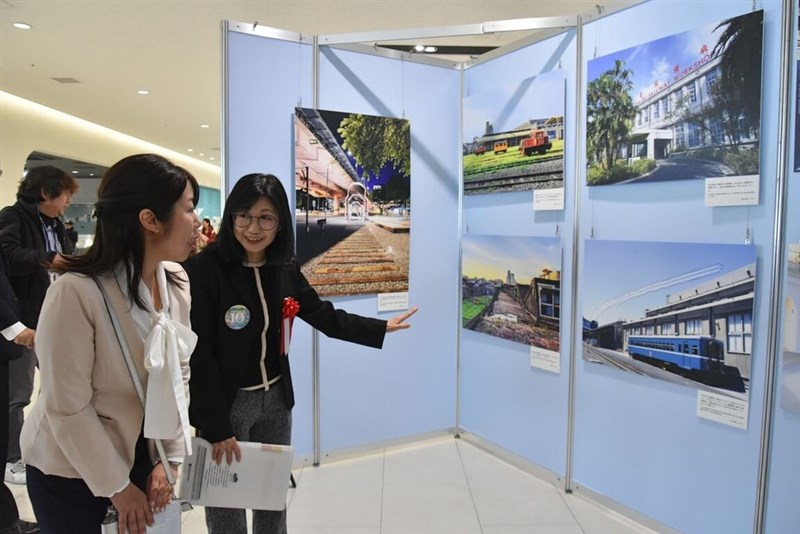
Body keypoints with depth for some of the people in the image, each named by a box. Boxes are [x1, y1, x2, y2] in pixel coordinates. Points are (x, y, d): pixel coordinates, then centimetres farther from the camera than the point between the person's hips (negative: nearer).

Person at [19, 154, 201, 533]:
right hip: (70, 470, -5)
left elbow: (178, 373, 0)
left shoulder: (176, 281, -7)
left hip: (142, 455, 5)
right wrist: (118, 486, -13)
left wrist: (171, 456, -4)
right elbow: (67, 408, -21)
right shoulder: (75, 292, -26)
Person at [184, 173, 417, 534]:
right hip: (226, 403, -5)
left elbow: (323, 315, 7)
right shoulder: (203, 270, -19)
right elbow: (198, 355, -18)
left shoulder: (285, 269, -1)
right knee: (226, 504, 11)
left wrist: (381, 328, 5)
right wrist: (216, 427, -17)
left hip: (276, 399, 5)